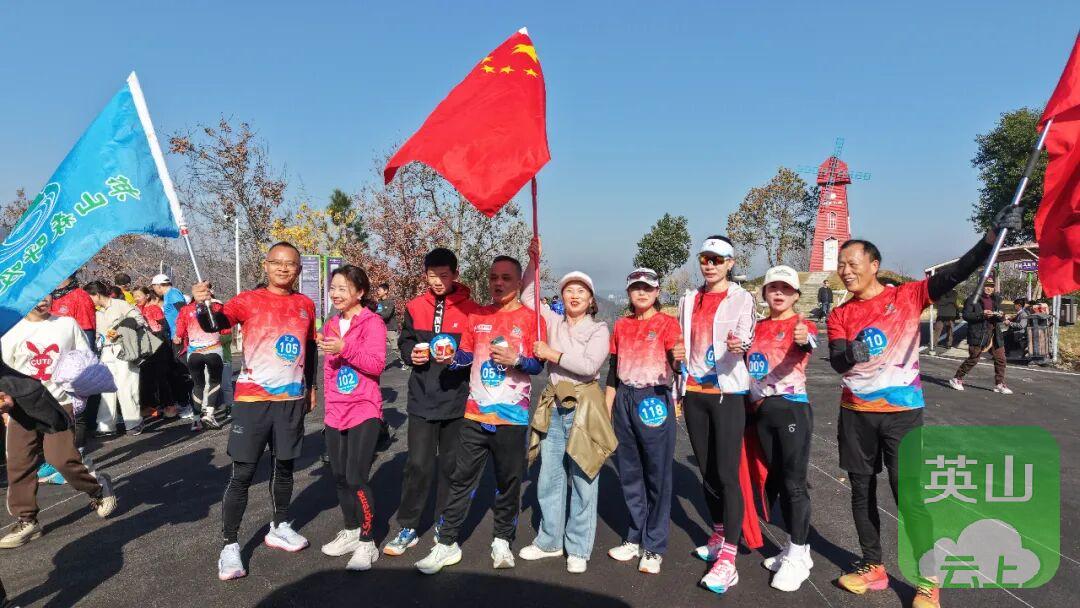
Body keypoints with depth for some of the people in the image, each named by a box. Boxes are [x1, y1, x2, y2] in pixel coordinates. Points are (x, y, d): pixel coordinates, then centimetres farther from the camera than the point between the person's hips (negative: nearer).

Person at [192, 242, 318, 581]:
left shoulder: (306, 305, 7)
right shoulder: (249, 300, -5)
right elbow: (215, 324, -19)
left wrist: (311, 387, 20)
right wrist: (202, 305, -39)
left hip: (292, 400, 4)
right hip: (253, 399, -4)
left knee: (284, 466, 16)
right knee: (242, 474, 0)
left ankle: (280, 528, 34)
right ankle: (229, 546, 10)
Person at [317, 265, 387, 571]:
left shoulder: (372, 322, -8)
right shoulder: (331, 325, 13)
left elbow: (377, 363, -17)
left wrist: (345, 348, -28)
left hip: (364, 410, -7)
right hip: (335, 413, 7)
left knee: (356, 478, -9)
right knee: (340, 476, 13)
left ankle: (367, 543, 6)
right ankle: (350, 531, 30)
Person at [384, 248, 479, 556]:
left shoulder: (469, 308, -3)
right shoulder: (415, 307, 4)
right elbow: (404, 341, 14)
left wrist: (457, 358, -19)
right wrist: (411, 353, -7)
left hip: (456, 399, -1)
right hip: (422, 398, 1)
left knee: (451, 464, 10)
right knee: (417, 464, 2)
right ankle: (407, 528, 15)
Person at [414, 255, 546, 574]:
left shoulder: (530, 318, -3)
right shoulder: (477, 316, 9)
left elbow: (538, 365, -5)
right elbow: (465, 356, 14)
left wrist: (515, 360, -23)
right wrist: (451, 358, -6)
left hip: (511, 417, -3)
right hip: (475, 414, 3)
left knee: (508, 482, 9)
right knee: (461, 479, 7)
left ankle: (502, 541, 27)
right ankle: (447, 544, 18)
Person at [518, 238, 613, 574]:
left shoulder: (599, 329, 0)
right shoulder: (553, 323, 12)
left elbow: (590, 365, -14)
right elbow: (528, 297, 12)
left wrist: (552, 355, -11)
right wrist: (534, 261, 2)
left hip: (584, 408, -4)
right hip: (553, 407, 4)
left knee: (583, 480, 1)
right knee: (548, 479, 10)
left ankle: (578, 549, 14)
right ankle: (550, 541, 26)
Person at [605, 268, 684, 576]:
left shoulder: (667, 323, -3)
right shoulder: (621, 325, 11)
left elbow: (673, 361, -18)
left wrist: (678, 359, -41)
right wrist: (606, 408, 11)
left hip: (655, 399, -5)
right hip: (624, 399, 5)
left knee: (657, 473, 0)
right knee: (629, 472, 12)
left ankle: (654, 547, 13)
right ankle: (635, 538, 27)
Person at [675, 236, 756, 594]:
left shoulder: (741, 298, -1)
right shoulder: (688, 300, 12)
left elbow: (745, 336, -14)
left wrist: (739, 344, -38)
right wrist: (676, 390, 14)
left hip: (728, 392, -5)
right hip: (693, 393, 5)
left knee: (727, 474, -8)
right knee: (706, 471, 13)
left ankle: (728, 558, -4)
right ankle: (719, 534, 31)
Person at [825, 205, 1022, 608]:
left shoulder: (907, 296, -1)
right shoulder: (839, 314, 4)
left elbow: (955, 274, -13)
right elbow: (836, 362, -9)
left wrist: (992, 236, -25)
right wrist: (850, 354, -32)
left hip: (902, 412, -3)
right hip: (856, 414, 3)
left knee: (909, 497, -2)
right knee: (861, 491, 10)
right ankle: (873, 567, 26)